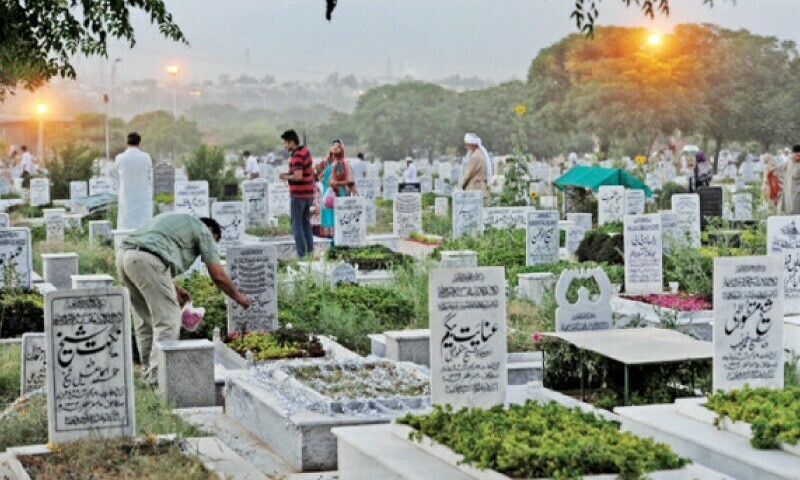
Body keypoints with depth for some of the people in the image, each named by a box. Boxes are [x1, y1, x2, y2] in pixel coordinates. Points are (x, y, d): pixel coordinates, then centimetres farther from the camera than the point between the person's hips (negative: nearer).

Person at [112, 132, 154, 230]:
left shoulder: (120, 158, -5)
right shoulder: (146, 157, -5)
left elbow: (113, 174, 10)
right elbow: (150, 177, 4)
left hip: (126, 199, 0)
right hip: (143, 199, 0)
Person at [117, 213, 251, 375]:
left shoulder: (176, 221, 34)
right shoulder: (203, 231, 12)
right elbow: (218, 276, 11)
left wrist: (174, 289, 40)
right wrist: (238, 297, 27)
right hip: (146, 259, -8)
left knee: (145, 318, 19)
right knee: (168, 320, -3)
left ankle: (150, 367, 23)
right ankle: (158, 372, -9)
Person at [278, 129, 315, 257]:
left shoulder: (296, 156, -19)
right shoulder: (306, 151, 10)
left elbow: (298, 176, -27)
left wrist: (286, 177, -9)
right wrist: (288, 173, 11)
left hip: (298, 194, -9)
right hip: (309, 193, 9)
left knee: (297, 224, -2)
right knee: (306, 223, 16)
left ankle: (301, 254, -3)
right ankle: (310, 250, 15)